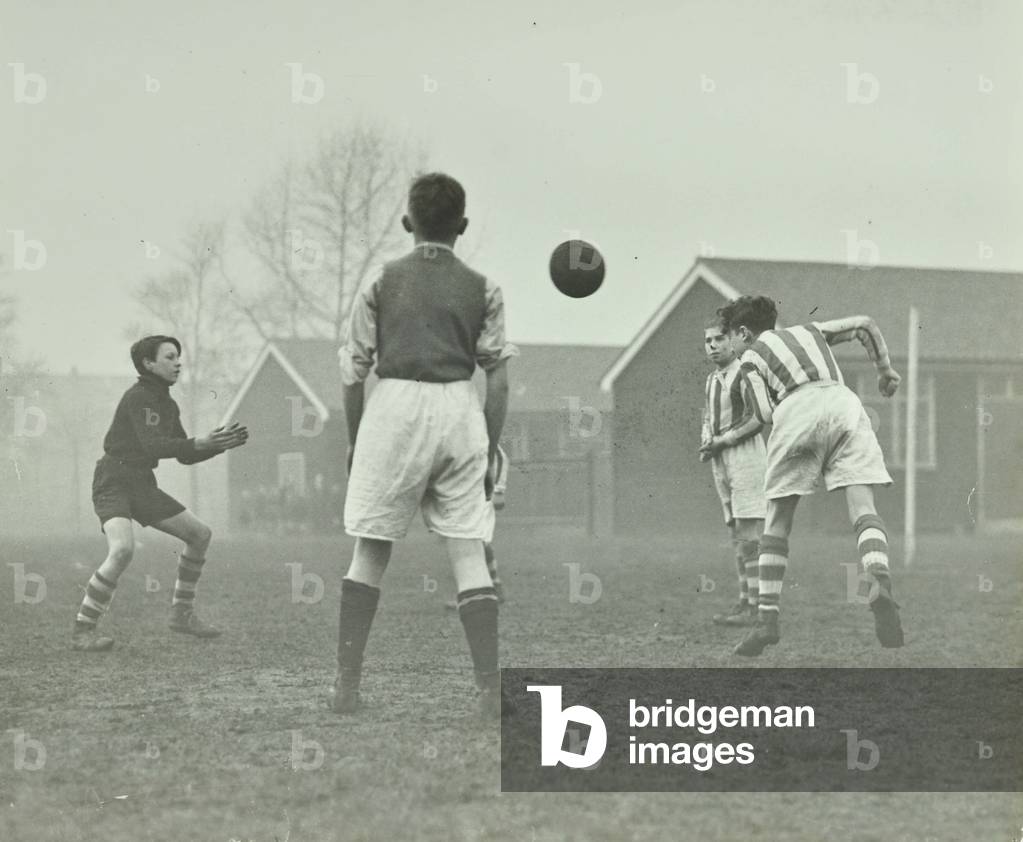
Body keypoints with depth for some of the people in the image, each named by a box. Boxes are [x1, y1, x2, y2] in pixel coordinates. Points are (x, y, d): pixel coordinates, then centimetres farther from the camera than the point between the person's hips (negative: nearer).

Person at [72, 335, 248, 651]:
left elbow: (185, 456, 15)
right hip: (114, 484, -9)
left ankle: (182, 613, 21)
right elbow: (151, 445, -29)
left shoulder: (168, 405, 12)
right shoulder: (138, 397, -16)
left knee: (199, 533, 9)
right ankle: (83, 630, -21)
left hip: (143, 486, 9)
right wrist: (200, 444, -36)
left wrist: (221, 443, 2)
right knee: (122, 549, -30)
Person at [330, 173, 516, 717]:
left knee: (370, 553, 8)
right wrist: (491, 452, 11)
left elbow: (354, 371, 5)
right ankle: (490, 689, -3)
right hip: (459, 413, 1)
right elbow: (498, 380, 5)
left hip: (393, 411, 0)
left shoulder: (381, 283, 8)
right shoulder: (482, 290, 9)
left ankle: (346, 684, 4)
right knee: (469, 555, 3)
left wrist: (353, 442, 14)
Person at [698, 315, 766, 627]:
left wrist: (723, 441, -15)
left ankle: (756, 608, -14)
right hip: (720, 460, 8)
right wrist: (706, 445, 2)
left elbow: (759, 419, -15)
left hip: (745, 450, -8)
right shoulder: (712, 379, 18)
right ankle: (744, 600, 10)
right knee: (736, 531, 7)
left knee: (748, 530, -12)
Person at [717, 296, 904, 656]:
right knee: (862, 506, -9)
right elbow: (864, 324, 26)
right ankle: (879, 580, -38)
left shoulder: (750, 358, 22)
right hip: (843, 401, 2)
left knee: (777, 520, 9)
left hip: (797, 410, -2)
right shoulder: (809, 331, 34)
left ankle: (768, 616, 4)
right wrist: (884, 368, 34)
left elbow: (765, 415, 8)